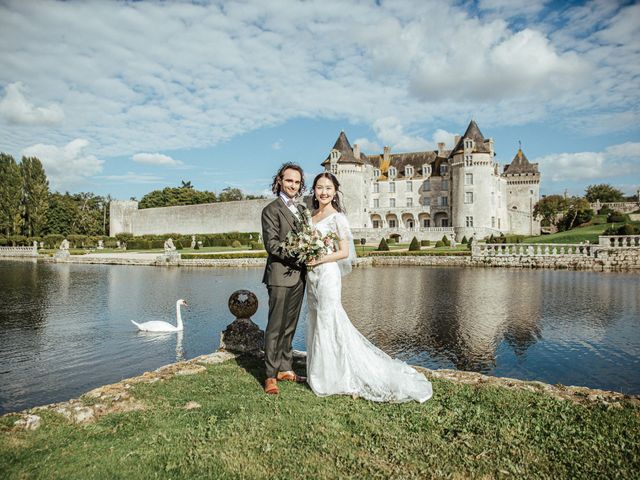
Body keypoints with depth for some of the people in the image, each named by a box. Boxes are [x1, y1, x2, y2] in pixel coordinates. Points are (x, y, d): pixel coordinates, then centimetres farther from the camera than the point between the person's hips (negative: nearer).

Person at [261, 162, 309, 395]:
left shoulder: (301, 209, 17)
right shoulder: (271, 210, -6)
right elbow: (271, 244, -14)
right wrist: (296, 256, -21)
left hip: (298, 275, 7)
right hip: (280, 275, -7)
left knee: (290, 326, 14)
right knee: (275, 326, -2)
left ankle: (285, 368, 25)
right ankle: (271, 375, 7)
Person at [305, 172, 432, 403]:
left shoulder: (337, 217, -8)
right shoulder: (311, 216, 13)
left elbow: (344, 252, -12)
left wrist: (318, 260, -17)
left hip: (327, 273, -7)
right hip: (312, 275, 8)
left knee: (328, 322, -4)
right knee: (316, 322, 12)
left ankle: (333, 376, 9)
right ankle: (320, 372, 24)